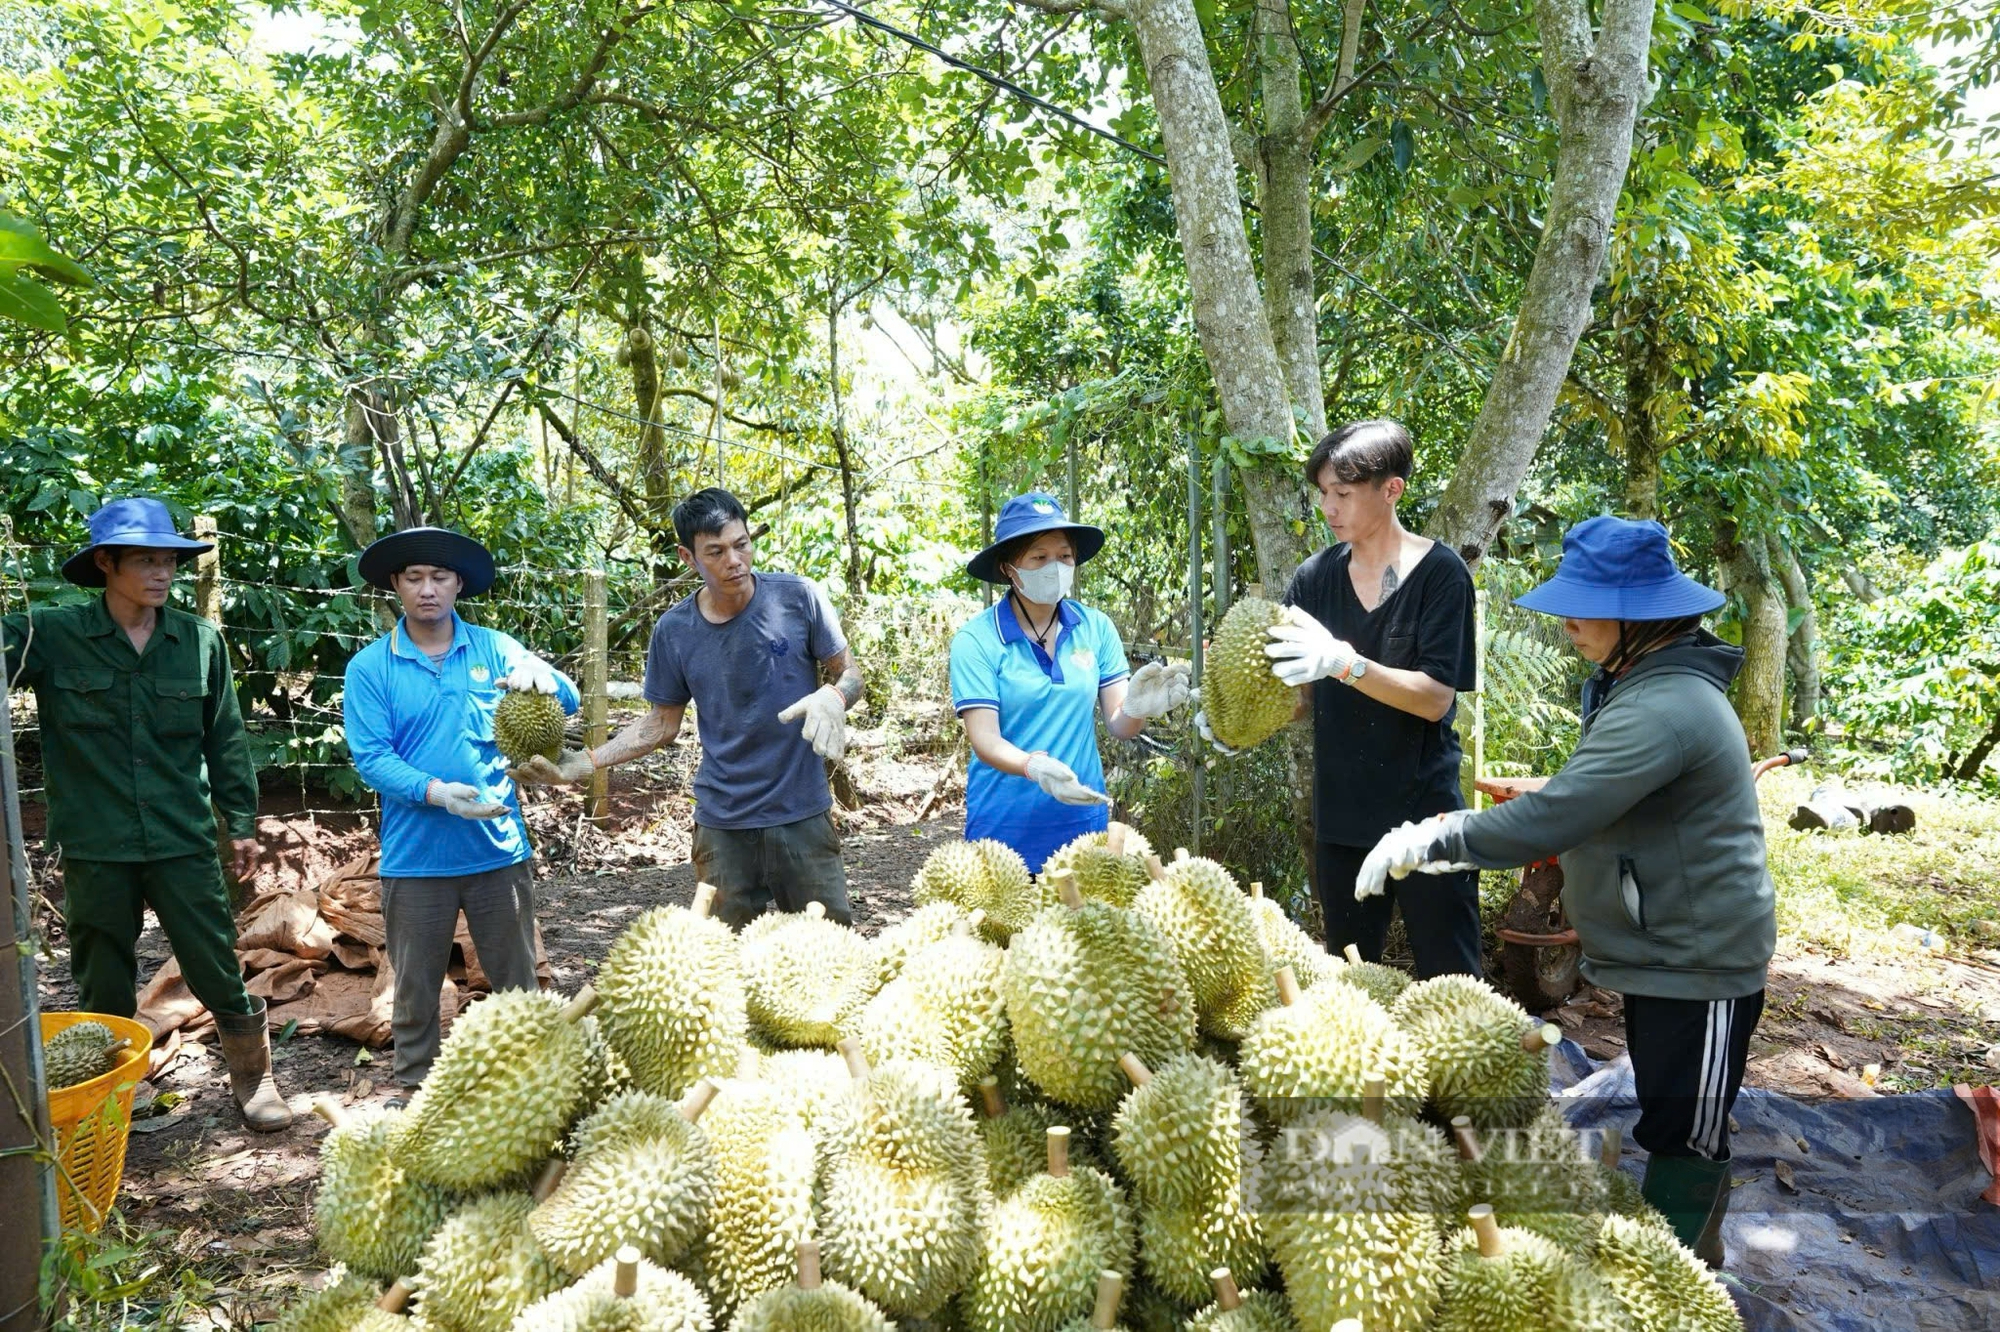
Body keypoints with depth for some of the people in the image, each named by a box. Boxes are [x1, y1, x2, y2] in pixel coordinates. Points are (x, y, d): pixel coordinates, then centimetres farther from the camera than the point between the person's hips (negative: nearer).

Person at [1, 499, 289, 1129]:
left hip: (184, 841, 0)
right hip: (95, 848, 0)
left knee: (219, 973, 4)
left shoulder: (201, 640, 0)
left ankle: (253, 1077, 23)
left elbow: (226, 739, 6)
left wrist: (242, 823, 9)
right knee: (102, 990, 13)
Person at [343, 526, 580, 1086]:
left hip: (499, 850, 1)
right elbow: (370, 757, -9)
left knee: (517, 982, 13)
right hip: (415, 857, -1)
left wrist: (541, 675, -28)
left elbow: (567, 703, -4)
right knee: (416, 989, 15)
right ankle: (416, 1087, 33)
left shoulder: (494, 648, 1)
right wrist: (436, 792, -26)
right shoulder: (370, 667, -2)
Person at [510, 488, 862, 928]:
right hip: (722, 823, 2)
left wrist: (833, 697, -23)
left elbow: (849, 673, 0)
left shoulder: (798, 598, -8)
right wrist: (586, 762, -3)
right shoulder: (674, 631, -1)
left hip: (803, 814, -1)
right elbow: (663, 723, 9)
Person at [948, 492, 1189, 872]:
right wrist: (1034, 767, -35)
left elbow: (1119, 725, -2)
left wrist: (1136, 707, -25)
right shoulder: (976, 638, -10)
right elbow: (984, 739, -15)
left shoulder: (1096, 627, -1)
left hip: (1084, 820, 3)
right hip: (1006, 829, -3)